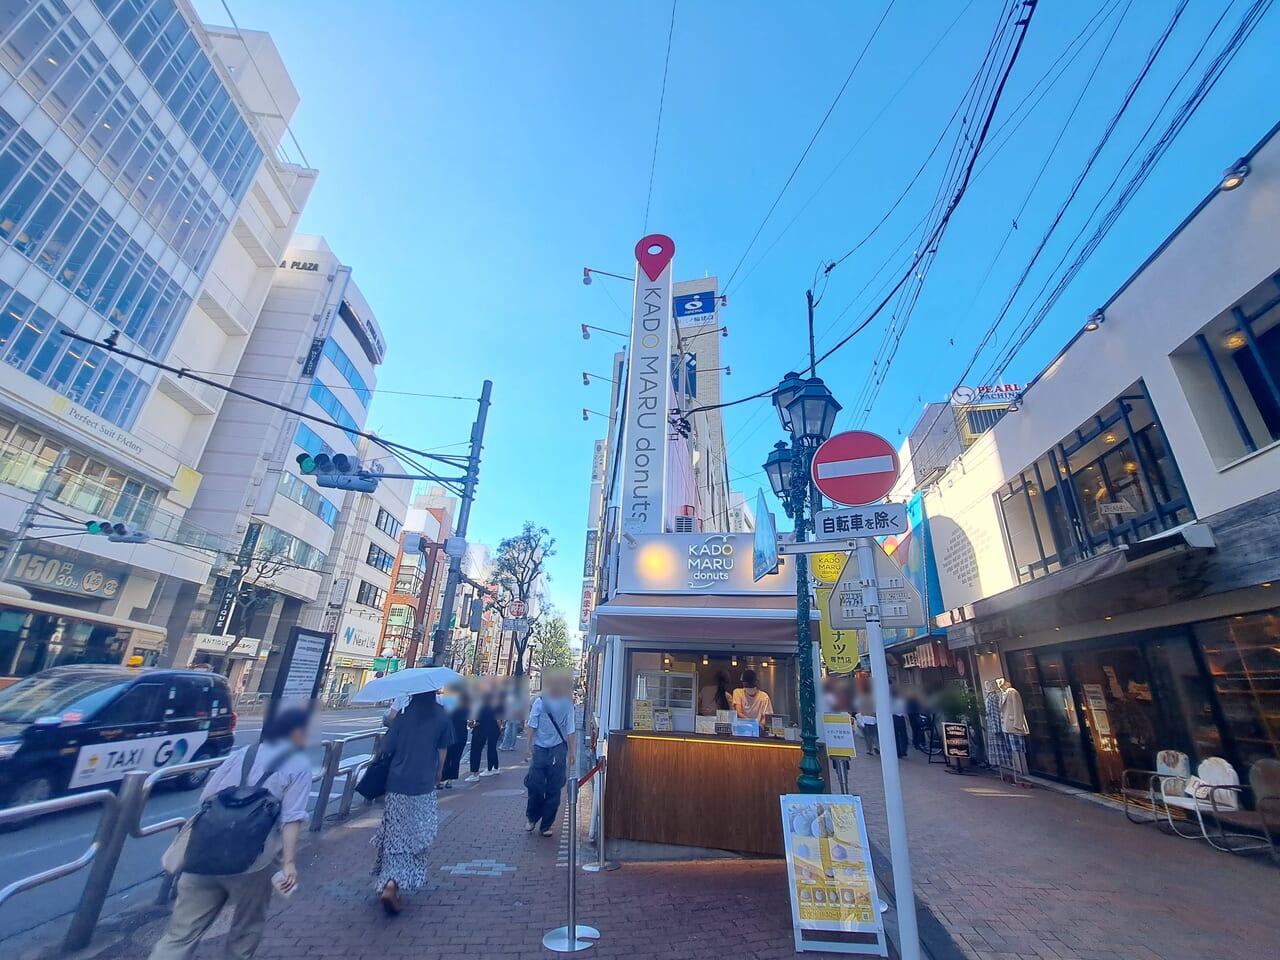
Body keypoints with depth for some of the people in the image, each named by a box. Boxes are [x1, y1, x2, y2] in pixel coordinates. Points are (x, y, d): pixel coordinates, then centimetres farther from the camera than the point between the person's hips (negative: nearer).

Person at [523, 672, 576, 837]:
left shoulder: (567, 703, -4)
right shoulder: (540, 702, -7)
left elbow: (569, 730, 2)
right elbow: (533, 726, 0)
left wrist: (572, 751, 2)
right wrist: (528, 747, 0)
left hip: (558, 750, 1)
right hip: (540, 749, -1)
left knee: (554, 790, 7)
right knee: (535, 786, 4)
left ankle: (546, 825, 25)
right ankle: (532, 818, 31)